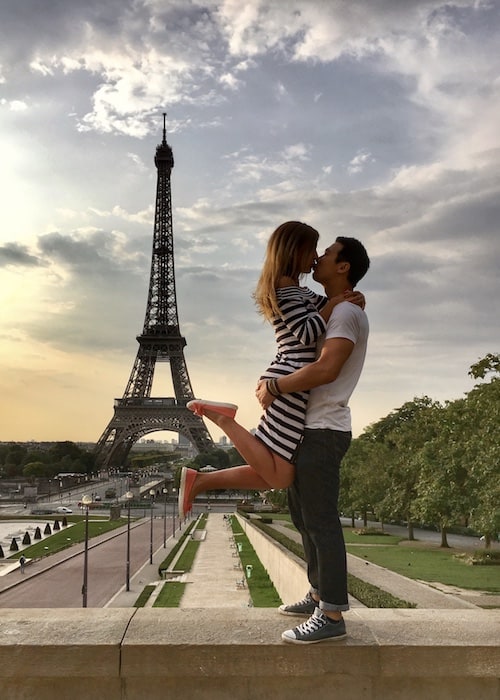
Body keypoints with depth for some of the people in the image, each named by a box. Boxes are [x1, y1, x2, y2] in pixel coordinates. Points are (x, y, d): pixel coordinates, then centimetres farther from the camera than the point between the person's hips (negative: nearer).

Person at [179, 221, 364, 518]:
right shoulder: (285, 287, -8)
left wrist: (351, 298, 8)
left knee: (272, 476, 9)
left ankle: (199, 480, 8)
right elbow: (308, 333, -15)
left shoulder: (295, 290, 23)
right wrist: (334, 304, -5)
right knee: (279, 478, -12)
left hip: (291, 385, 10)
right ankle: (222, 418, -10)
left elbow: (324, 304, 28)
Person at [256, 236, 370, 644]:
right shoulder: (330, 312, 20)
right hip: (308, 429, 10)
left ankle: (332, 615, 0)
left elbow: (326, 369, -27)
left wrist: (273, 388, -18)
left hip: (323, 431, -10)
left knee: (321, 521, -7)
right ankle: (319, 595, 28)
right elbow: (307, 361, 24)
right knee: (304, 517, 17)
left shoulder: (346, 313, -13)